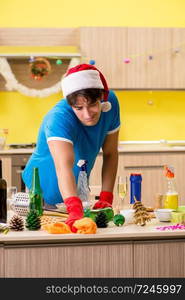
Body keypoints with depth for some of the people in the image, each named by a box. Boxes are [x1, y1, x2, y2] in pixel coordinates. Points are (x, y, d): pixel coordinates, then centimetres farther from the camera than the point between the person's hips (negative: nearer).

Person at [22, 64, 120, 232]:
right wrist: (75, 211, -61)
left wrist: (106, 197, -14)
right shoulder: (58, 119, -33)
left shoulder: (110, 102, -15)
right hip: (43, 194, -4)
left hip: (78, 190, 5)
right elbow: (64, 167, -48)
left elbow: (110, 154, -6)